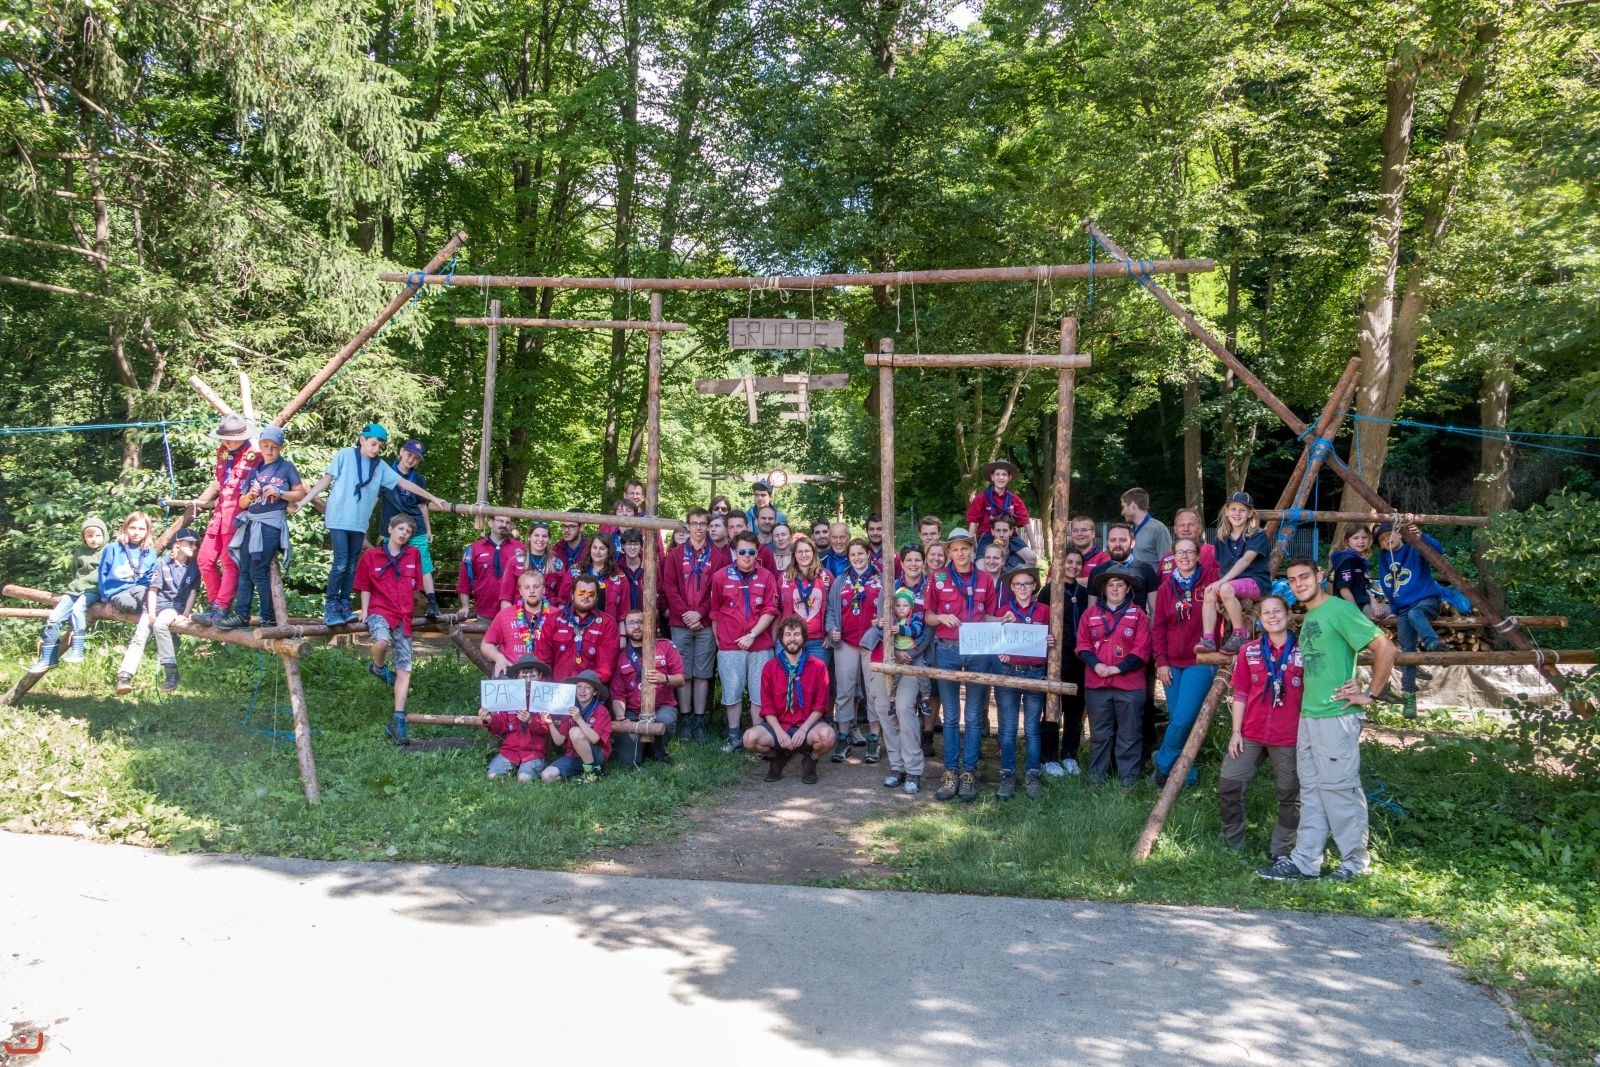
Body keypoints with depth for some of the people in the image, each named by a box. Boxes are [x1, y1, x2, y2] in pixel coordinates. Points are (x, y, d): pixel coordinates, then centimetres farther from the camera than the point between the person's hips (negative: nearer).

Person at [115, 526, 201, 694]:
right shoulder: (163, 565, 5)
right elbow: (153, 590, 4)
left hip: (175, 607, -2)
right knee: (139, 636, -18)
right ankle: (124, 676, -24)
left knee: (160, 624, -33)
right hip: (155, 605, 2)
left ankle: (170, 671, -32)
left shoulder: (194, 568, 7)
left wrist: (185, 614, -7)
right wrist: (151, 613, -6)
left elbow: (192, 592, 4)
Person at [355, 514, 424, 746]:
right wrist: (364, 611, -2)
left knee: (404, 670, -2)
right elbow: (365, 587, 8)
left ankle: (397, 722, 3)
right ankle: (378, 667, -2)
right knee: (382, 640, -38)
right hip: (379, 611, -3)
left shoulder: (414, 555, 10)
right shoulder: (371, 555, 4)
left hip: (403, 617, 3)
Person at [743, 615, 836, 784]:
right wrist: (779, 732, -13)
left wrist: (803, 729, -15)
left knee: (827, 735, -34)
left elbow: (820, 706, -2)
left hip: (807, 725, -1)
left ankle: (810, 762, 2)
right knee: (750, 738, -27)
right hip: (778, 725, 1)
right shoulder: (770, 667, 4)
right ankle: (778, 758, 8)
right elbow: (767, 706, 2)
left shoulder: (817, 666, 0)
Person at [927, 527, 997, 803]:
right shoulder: (939, 578, 5)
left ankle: (969, 773, 9)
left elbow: (988, 616, 14)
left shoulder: (985, 580, 8)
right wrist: (942, 618, -12)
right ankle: (950, 772, 10)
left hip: (978, 651, 1)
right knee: (951, 716, 5)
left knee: (973, 716, 3)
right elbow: (928, 615, 8)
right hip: (947, 651, -1)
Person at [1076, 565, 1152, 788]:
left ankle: (1129, 778, 11)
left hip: (1130, 685, -2)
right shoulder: (1090, 614, 12)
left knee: (1128, 734, 3)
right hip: (1096, 684, 2)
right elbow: (1082, 644, 6)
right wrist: (1095, 664, -12)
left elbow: (1142, 649, -3)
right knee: (1099, 733, 9)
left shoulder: (1138, 615, 5)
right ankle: (1097, 775, 17)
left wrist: (1118, 668, -13)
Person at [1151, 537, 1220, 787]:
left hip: (1200, 662, -3)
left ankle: (1163, 763, 8)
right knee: (1177, 719, 4)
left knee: (1184, 718, -13)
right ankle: (1187, 775, 16)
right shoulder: (1166, 587, 7)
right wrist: (1161, 662, 0)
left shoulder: (1211, 580, -2)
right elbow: (1158, 627, 7)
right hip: (1171, 664, 3)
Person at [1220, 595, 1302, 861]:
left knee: (1290, 796, 5)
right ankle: (1232, 844, 17)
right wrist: (1236, 732, 2)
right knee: (1228, 786, 1)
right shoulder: (1249, 651, 6)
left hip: (1290, 739, -2)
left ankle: (1280, 851, 19)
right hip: (1251, 735, 2)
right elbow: (1240, 695, 7)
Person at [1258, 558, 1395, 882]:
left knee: (1340, 788, 0)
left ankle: (1357, 861, 13)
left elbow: (1385, 648, -16)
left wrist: (1369, 694, -13)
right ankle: (1304, 861, 14)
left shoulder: (1339, 609, -11)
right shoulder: (1308, 618, 15)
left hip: (1337, 716, -9)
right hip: (1308, 716, 9)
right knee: (1311, 790, 10)